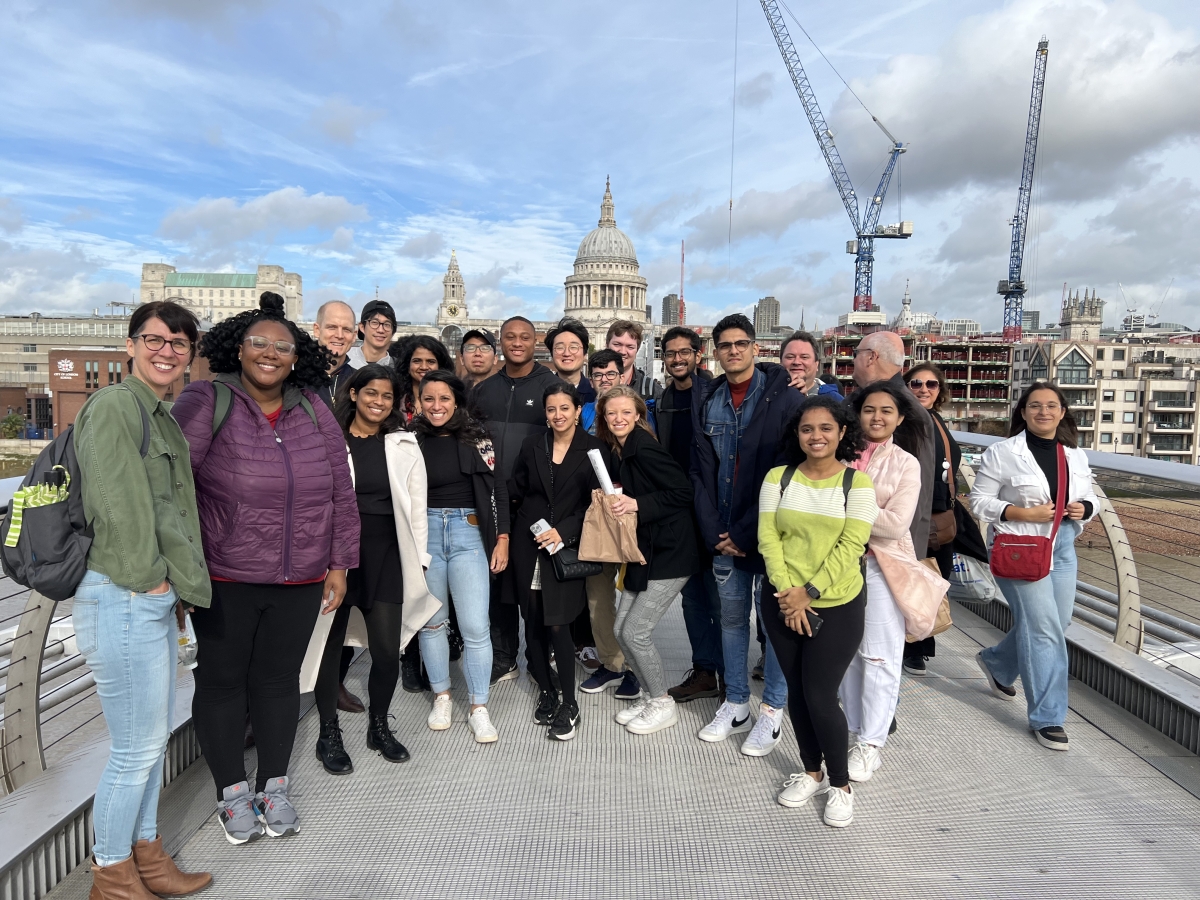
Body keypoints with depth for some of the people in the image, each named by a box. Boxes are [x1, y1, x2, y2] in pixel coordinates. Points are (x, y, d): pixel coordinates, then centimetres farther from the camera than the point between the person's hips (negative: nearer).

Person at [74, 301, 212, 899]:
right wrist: (149, 577, -10)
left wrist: (176, 585, 12)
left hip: (154, 597, 9)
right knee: (137, 747, 4)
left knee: (155, 735, 19)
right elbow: (119, 505, -19)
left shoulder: (162, 416, 15)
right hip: (122, 599, -9)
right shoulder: (114, 406, -14)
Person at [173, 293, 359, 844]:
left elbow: (340, 491, 5)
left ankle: (273, 788, 32)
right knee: (222, 680, 11)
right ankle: (233, 794, 30)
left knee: (280, 678, 14)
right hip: (224, 578, -2)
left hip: (299, 582, 3)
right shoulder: (206, 403, -7)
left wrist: (339, 563, 5)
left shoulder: (313, 410, 3)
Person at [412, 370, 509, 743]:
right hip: (423, 533, 1)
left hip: (469, 533, -1)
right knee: (432, 620, 11)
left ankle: (478, 708, 11)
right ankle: (441, 697, 29)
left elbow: (496, 489, 2)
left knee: (475, 626, -4)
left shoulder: (476, 437, 0)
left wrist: (502, 538, -2)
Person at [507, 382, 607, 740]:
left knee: (558, 625, -7)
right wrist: (524, 525, -1)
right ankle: (546, 691, 28)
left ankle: (569, 704, 10)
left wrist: (563, 531, -15)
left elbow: (596, 504, -6)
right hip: (528, 545, 3)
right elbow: (515, 492, 10)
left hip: (567, 547, -3)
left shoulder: (593, 449, -3)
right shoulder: (532, 445, 6)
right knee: (533, 623, 8)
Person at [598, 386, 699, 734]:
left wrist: (637, 504, -25)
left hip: (669, 553, -9)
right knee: (622, 630, 10)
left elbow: (684, 492, -19)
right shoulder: (618, 451, 9)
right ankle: (650, 696, 29)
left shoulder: (644, 447, -17)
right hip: (643, 552, 9)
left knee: (635, 632, -4)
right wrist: (614, 501, -2)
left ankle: (663, 705, 16)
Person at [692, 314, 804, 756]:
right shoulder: (707, 403, 7)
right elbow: (701, 473, 6)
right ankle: (735, 704, 27)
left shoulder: (785, 399, -8)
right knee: (732, 619, 13)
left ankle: (772, 712, 20)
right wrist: (714, 533, -4)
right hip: (724, 537, 5)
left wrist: (746, 534, -13)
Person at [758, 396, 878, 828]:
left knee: (820, 695, -3)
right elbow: (767, 536, -4)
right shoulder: (778, 478, 1)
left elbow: (851, 545, -11)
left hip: (837, 605, -3)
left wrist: (809, 593, -15)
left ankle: (840, 784, 20)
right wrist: (786, 592, -13)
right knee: (797, 690, 13)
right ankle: (810, 771, 34)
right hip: (783, 603, 3)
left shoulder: (857, 482, -5)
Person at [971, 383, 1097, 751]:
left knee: (1054, 626, 13)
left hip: (1063, 549, 7)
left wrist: (1084, 509, -7)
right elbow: (980, 501, -9)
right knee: (1045, 628, -8)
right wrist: (1025, 513, -20)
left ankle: (995, 662, 40)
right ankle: (1047, 717, 4)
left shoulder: (1076, 456, 9)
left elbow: (1089, 498, 17)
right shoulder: (1002, 453, -8)